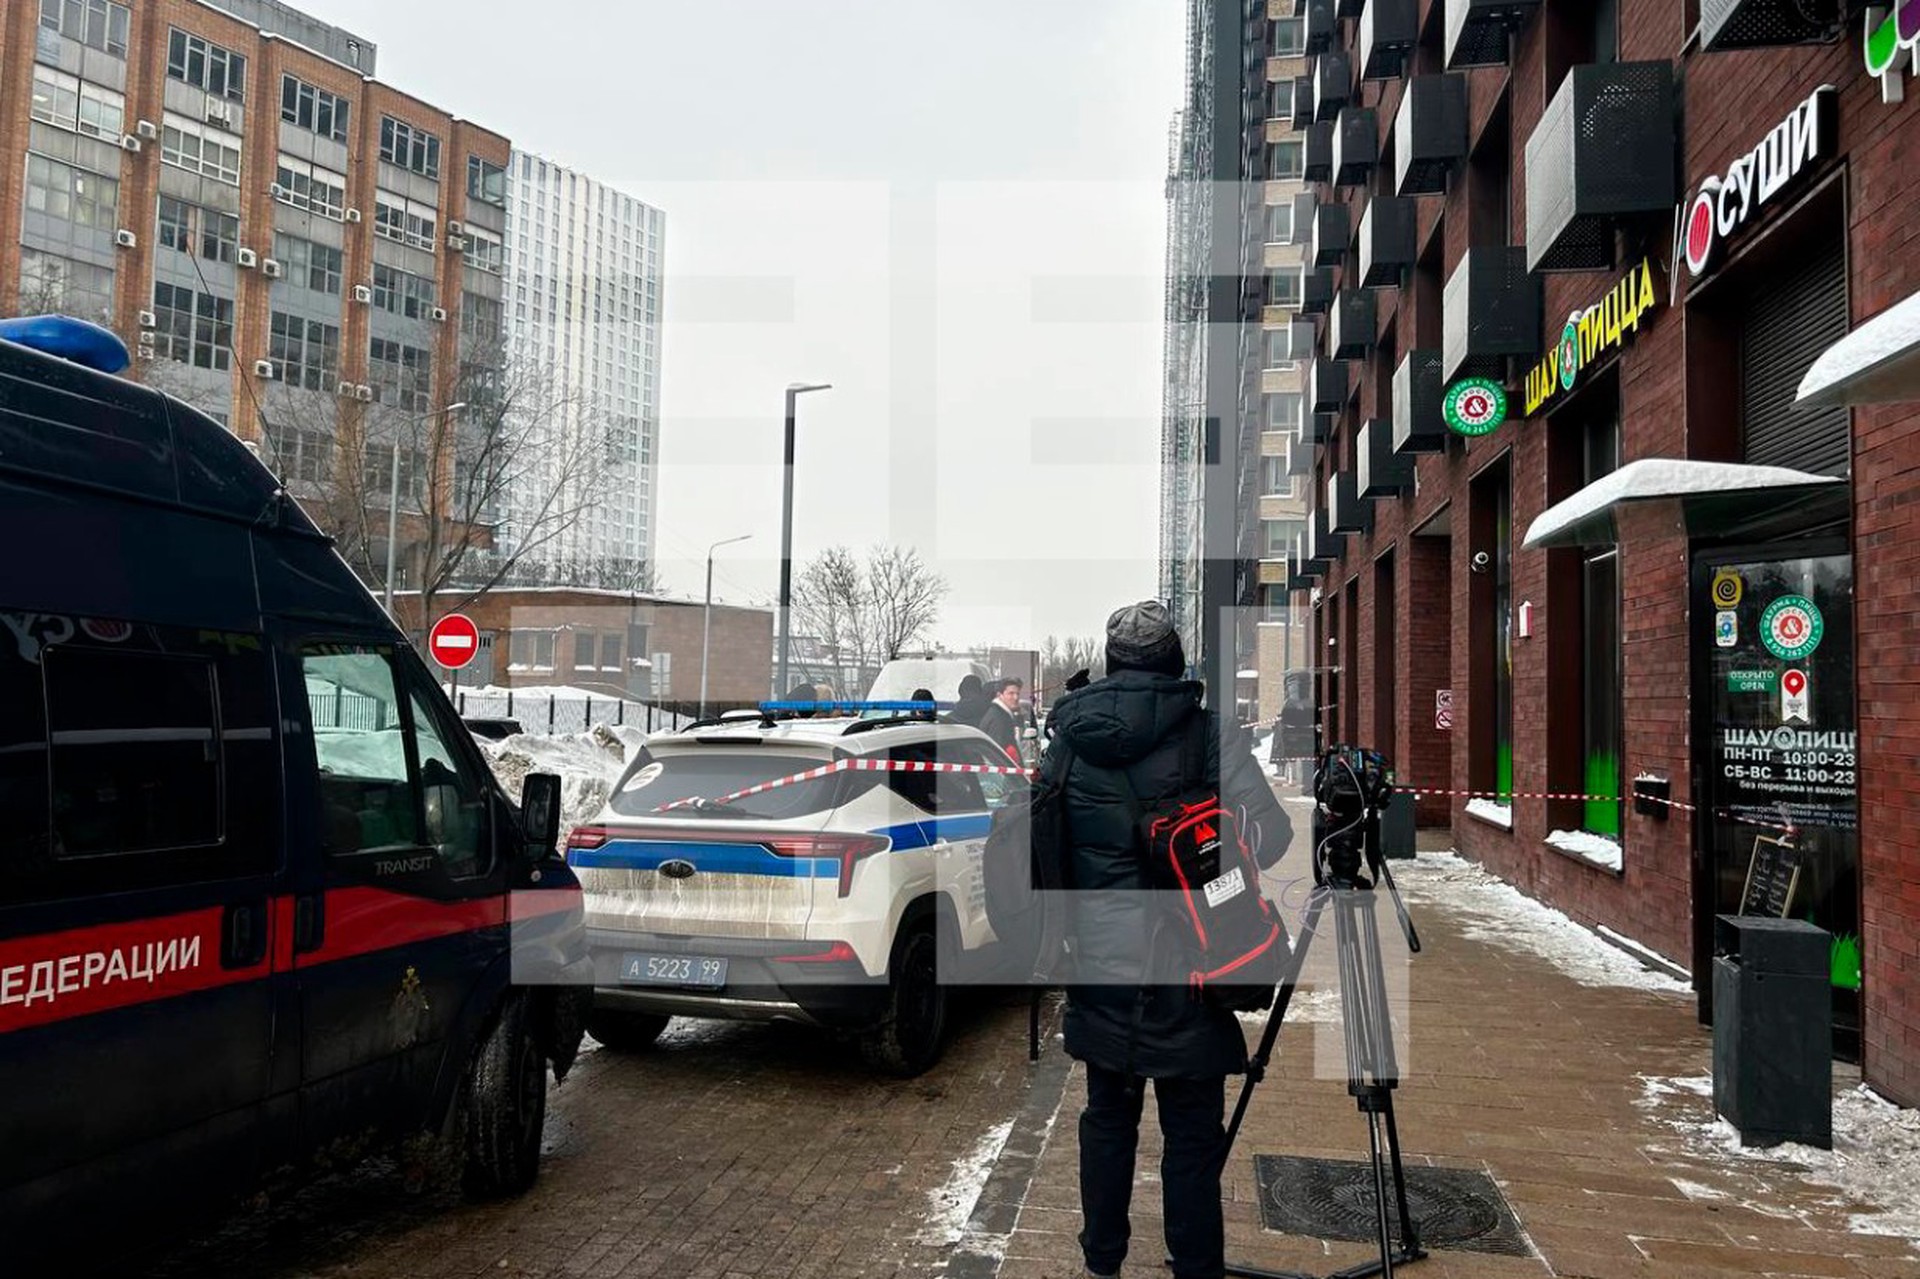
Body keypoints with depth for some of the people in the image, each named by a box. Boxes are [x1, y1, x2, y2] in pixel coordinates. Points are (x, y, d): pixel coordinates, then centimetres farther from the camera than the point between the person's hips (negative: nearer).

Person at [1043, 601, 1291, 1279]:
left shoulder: (1068, 735, 1)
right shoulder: (1208, 732, -11)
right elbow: (1269, 840, -6)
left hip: (1097, 967, 4)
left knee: (1107, 1116, 18)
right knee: (1192, 1134, 6)